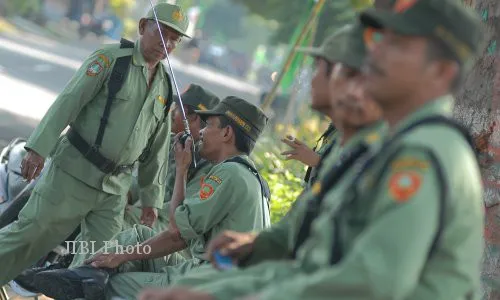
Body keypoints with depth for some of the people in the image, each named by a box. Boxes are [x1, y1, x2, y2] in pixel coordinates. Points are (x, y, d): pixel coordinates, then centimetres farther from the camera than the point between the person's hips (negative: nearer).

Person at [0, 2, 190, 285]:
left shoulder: (166, 87, 13)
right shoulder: (111, 59, -6)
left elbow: (158, 148, 17)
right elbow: (68, 101, -13)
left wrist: (152, 197, 15)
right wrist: (39, 149, -22)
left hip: (115, 187, 6)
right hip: (74, 171, -6)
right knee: (30, 233, -6)